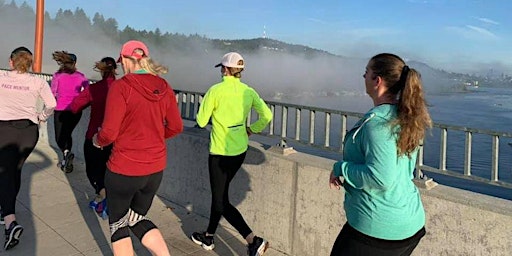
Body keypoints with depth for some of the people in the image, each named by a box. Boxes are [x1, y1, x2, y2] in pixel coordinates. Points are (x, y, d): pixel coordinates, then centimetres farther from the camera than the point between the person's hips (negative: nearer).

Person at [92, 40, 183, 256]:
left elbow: (109, 132, -17)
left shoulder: (121, 86, -15)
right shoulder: (164, 88, 0)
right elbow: (176, 127, 5)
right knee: (138, 218, 26)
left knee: (118, 224, 18)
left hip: (124, 168, -5)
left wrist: (97, 140, 5)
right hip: (156, 168, 5)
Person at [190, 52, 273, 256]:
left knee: (221, 201, 3)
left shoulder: (215, 90, -14)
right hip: (240, 151, 7)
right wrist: (251, 129, 10)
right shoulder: (248, 91, 1)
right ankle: (208, 237, 37)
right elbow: (266, 116, -5)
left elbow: (201, 121, -9)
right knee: (219, 193, 22)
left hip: (220, 152, -7)